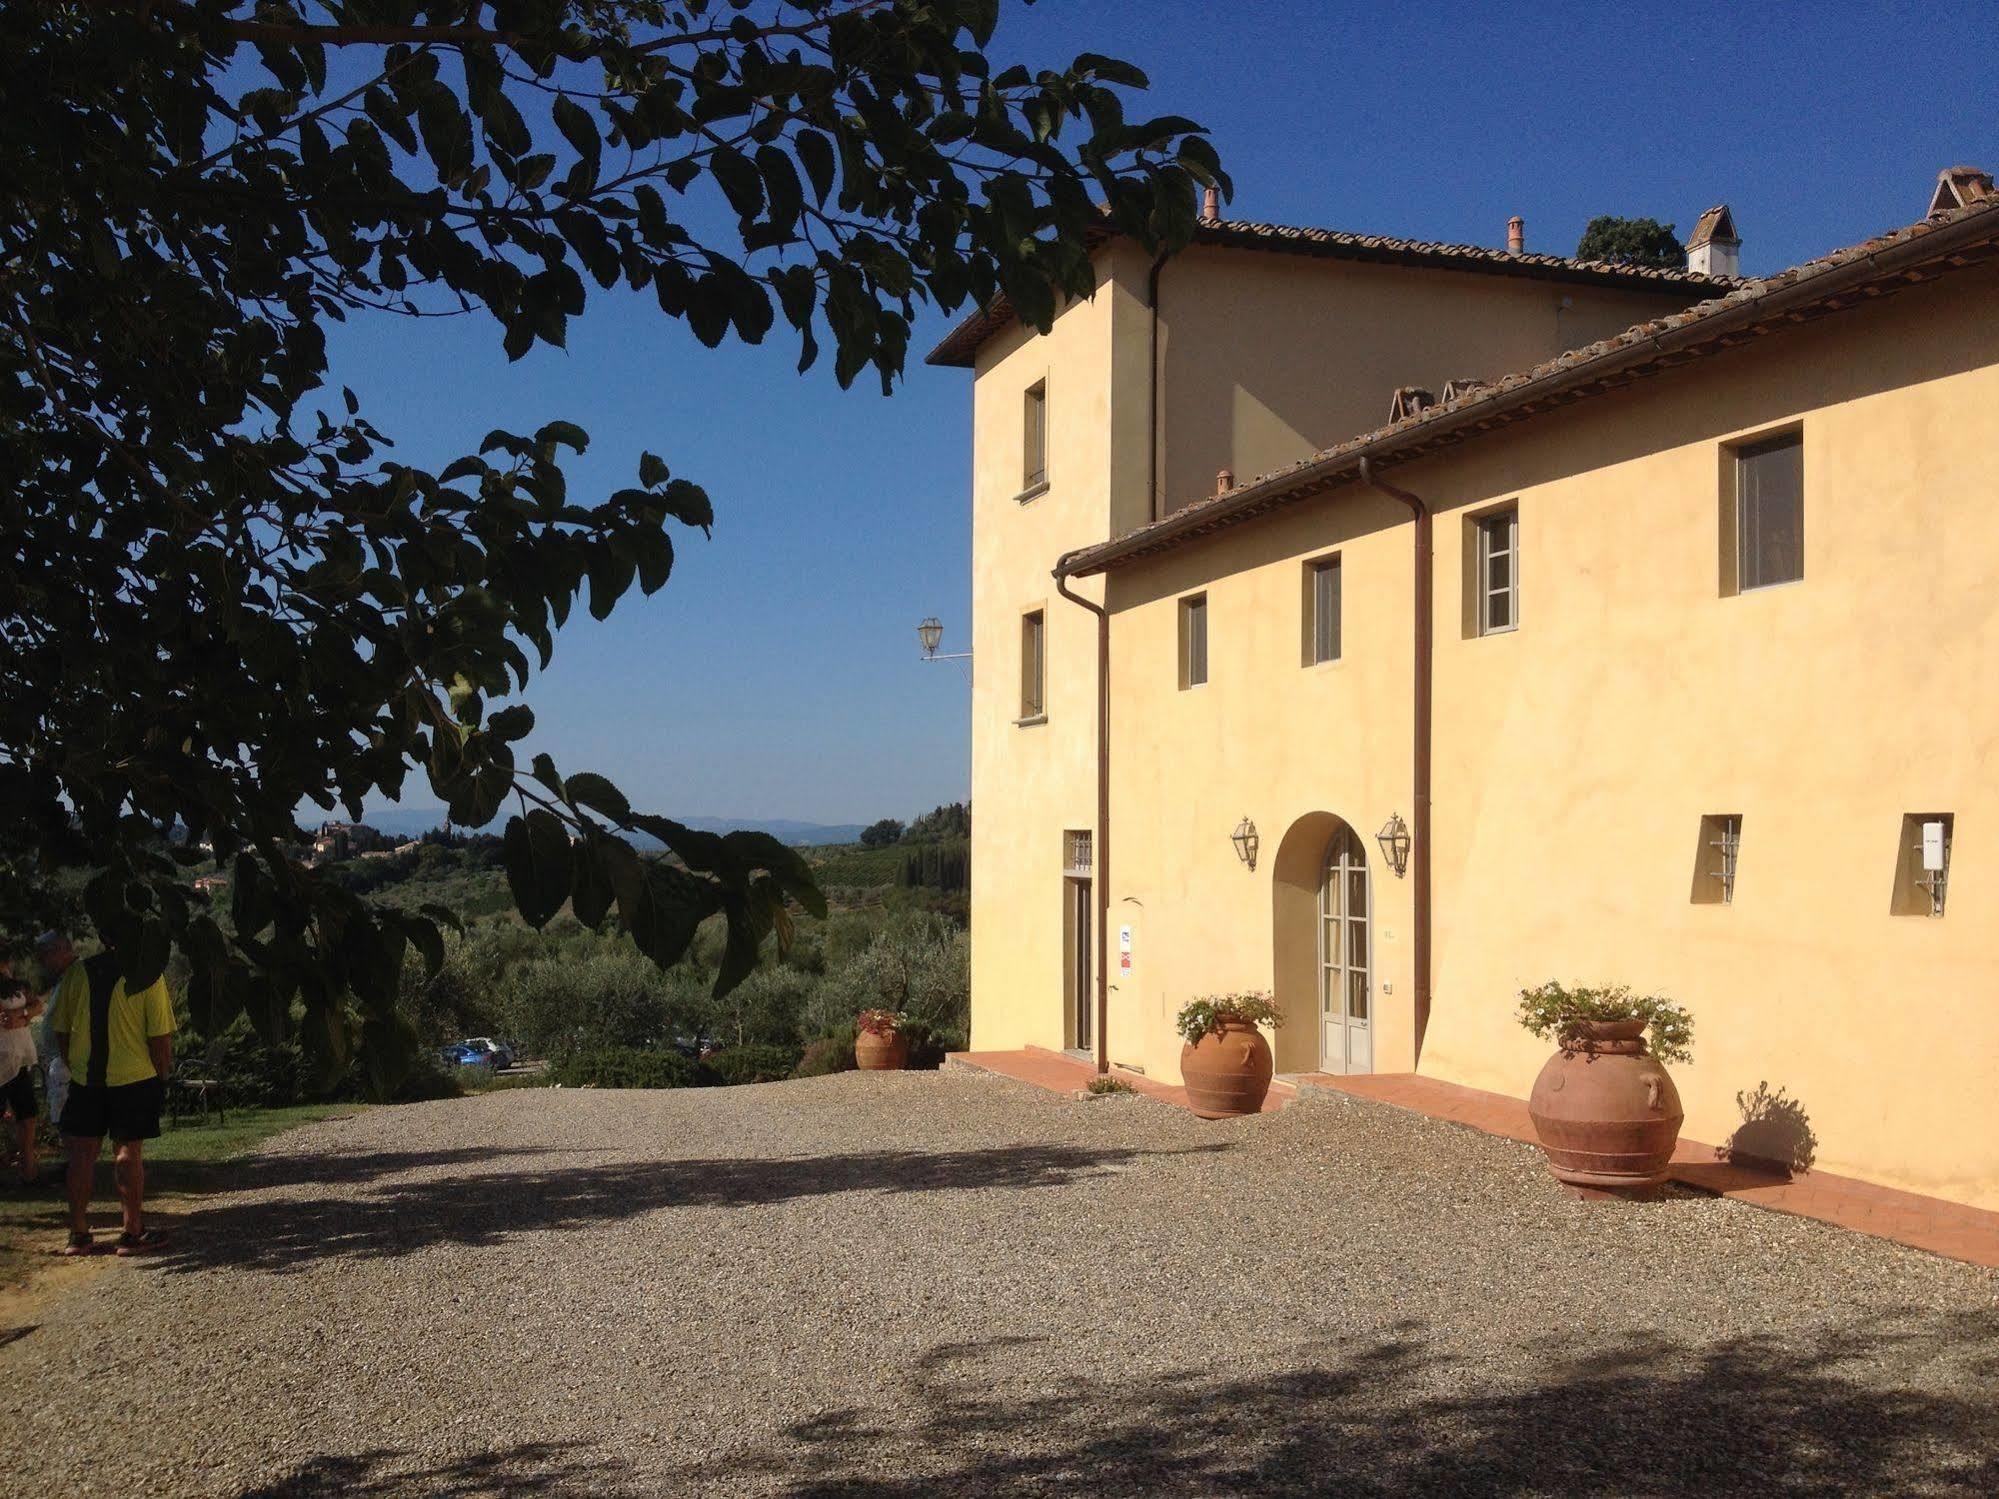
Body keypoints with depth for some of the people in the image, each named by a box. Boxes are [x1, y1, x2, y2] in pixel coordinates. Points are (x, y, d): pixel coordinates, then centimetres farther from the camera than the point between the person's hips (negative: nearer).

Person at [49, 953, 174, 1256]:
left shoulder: (76, 973, 2)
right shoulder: (147, 976, -9)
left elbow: (61, 1031, 7)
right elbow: (160, 1037, -9)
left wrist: (74, 1067, 18)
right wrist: (162, 1077, 4)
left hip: (84, 1080, 3)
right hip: (134, 1077, -3)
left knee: (82, 1153, 10)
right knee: (129, 1153, 4)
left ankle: (78, 1234, 15)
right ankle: (133, 1233, 9)